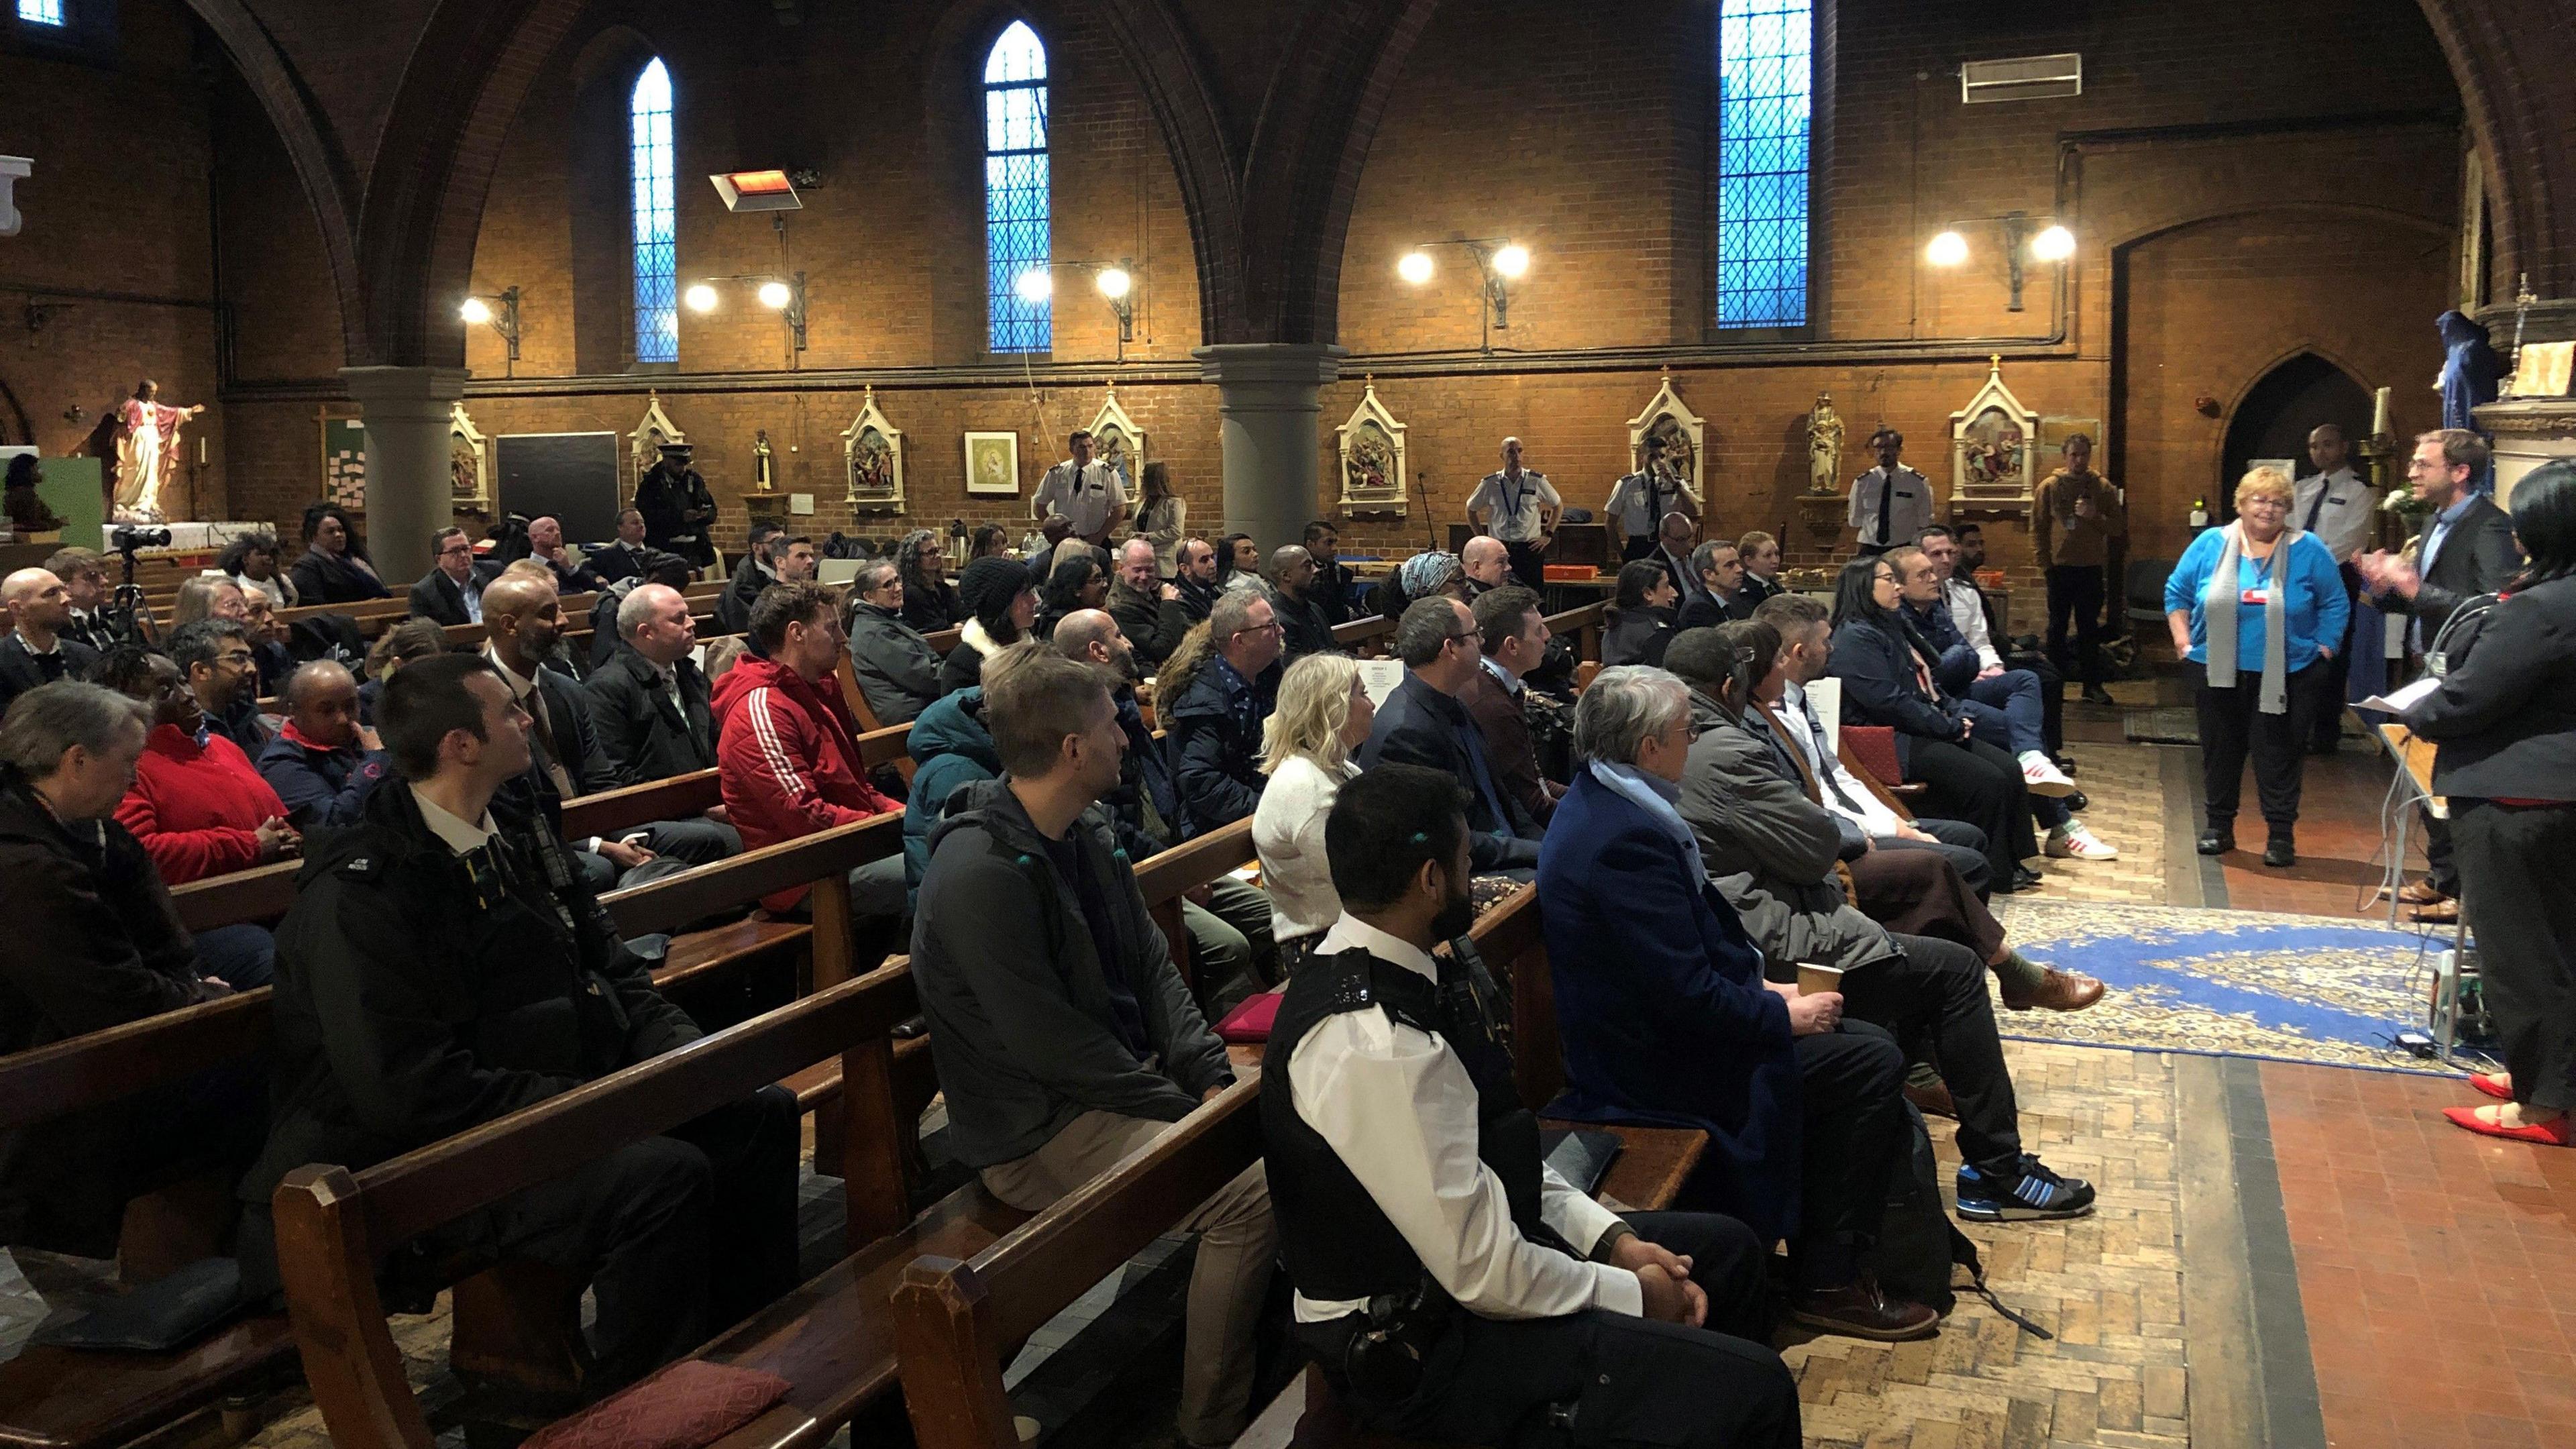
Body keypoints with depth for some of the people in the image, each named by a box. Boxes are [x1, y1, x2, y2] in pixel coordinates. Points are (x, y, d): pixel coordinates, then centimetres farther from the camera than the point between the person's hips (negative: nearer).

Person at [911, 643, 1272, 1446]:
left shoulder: (1083, 835, 5)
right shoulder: (980, 872, -24)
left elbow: (1151, 965, 7)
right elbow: (1049, 1042, -24)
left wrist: (1209, 1073, -6)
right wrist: (1180, 1107, -16)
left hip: (1127, 1074, 9)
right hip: (1038, 1130, -9)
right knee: (1250, 1195, -22)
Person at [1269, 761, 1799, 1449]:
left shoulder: (1383, 971, -1)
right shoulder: (1375, 1049, -31)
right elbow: (1487, 1275, -25)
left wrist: (1612, 1237, 3)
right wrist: (1632, 1295, -10)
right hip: (1419, 1348, -10)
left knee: (1726, 1249, 18)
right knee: (1753, 1390, -16)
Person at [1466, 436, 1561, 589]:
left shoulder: (1537, 481, 1)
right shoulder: (1489, 483, 2)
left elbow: (1558, 506, 14)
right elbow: (1471, 509, 16)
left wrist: (1548, 535, 7)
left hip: (1530, 548, -1)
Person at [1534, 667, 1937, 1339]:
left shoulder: (1600, 802, 6)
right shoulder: (1626, 840, -27)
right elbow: (1689, 997, -26)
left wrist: (1759, 984, 7)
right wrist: (1783, 1015, -11)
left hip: (1660, 1028, 11)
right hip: (1656, 1068, -11)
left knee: (1870, 1046, 11)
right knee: (1869, 1063, -8)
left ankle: (1824, 1255, 18)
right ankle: (1826, 1281, 5)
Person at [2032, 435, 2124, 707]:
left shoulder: (2103, 487, 3)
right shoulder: (2049, 486, 0)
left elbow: (2118, 527, 3)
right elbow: (2037, 528, 2)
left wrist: (2095, 516, -15)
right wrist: (2044, 563, -4)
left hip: (2092, 568, 1)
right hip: (2060, 567, -1)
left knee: (2089, 628, 6)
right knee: (2058, 626, 6)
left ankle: (2092, 685, 10)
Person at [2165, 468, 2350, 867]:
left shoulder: (2309, 551, -1)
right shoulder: (2211, 545, 2)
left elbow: (2335, 605, 5)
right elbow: (2177, 592, 10)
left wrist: (2323, 651, -2)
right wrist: (2183, 641, 2)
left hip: (2285, 678, -2)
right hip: (2218, 673, 2)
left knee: (2279, 756, 1)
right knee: (2219, 753, 10)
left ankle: (2281, 835, 9)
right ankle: (2219, 826, 23)